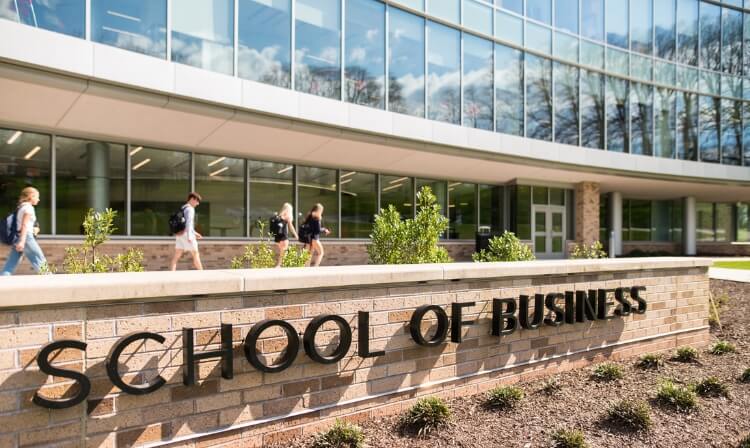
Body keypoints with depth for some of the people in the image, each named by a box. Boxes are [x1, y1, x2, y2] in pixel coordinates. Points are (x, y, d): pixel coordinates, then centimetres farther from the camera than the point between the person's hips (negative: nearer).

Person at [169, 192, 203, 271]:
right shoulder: (190, 209, -8)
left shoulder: (182, 209, 22)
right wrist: (189, 236, -28)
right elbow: (189, 222, -21)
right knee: (196, 255, 1)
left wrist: (194, 233, 31)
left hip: (179, 235, 8)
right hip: (186, 235, -8)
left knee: (176, 257, 1)